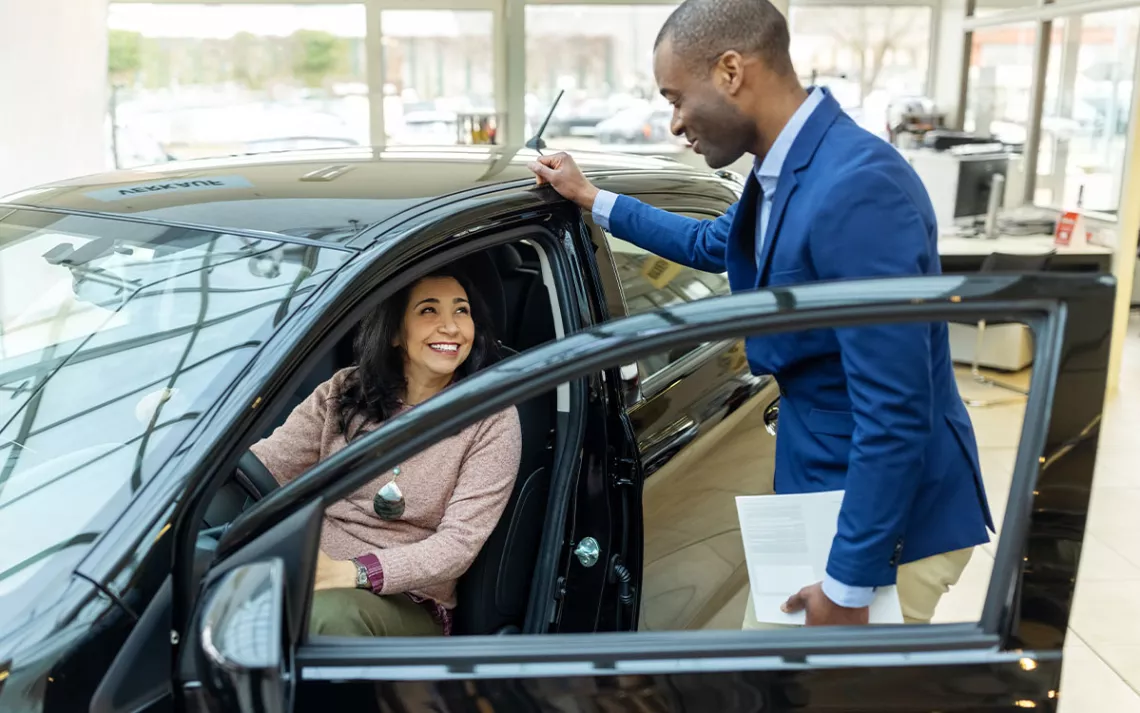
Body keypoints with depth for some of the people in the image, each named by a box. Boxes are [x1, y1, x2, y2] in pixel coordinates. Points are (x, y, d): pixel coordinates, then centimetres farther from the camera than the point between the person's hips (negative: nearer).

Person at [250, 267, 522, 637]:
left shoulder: (492, 420, -3)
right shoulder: (344, 392, 7)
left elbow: (459, 542, -12)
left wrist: (352, 573, -26)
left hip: (409, 605, -3)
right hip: (307, 574, 3)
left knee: (333, 611, -37)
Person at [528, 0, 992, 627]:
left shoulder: (856, 187, -27)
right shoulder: (782, 171, 4)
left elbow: (896, 410, -28)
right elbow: (710, 245, 27)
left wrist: (850, 582, -22)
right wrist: (591, 200, 28)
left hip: (885, 522, -9)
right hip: (813, 492, 9)